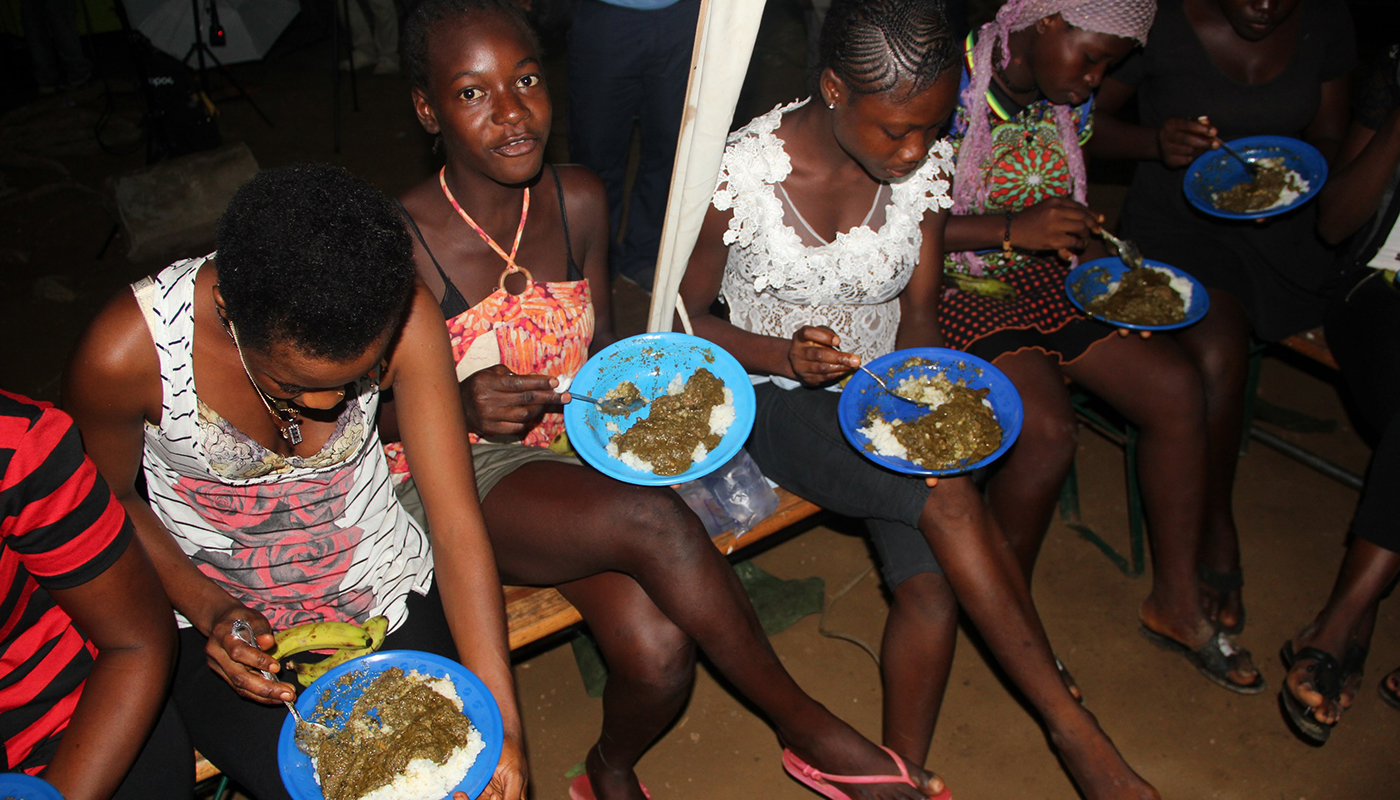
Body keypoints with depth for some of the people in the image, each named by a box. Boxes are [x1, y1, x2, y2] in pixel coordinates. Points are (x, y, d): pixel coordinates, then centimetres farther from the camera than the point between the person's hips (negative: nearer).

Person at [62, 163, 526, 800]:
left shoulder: (403, 318, -22)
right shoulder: (125, 351, -25)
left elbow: (456, 525, -19)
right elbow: (106, 501, -4)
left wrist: (502, 725, -24)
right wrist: (212, 612, -20)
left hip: (386, 583, 1)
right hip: (219, 616, -1)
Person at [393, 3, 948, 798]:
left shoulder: (578, 202, -1)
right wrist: (462, 409, -26)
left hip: (573, 449, 5)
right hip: (450, 480, -4)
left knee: (659, 652, -22)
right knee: (653, 519, -33)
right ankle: (808, 727, -11)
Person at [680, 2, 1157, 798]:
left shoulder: (926, 165, -5)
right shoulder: (743, 172, -17)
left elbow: (918, 311, 4)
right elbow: (687, 318, -7)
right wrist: (786, 356, -24)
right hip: (778, 403, -3)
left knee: (934, 586, -21)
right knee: (952, 499, -28)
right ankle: (1077, 731, -13)